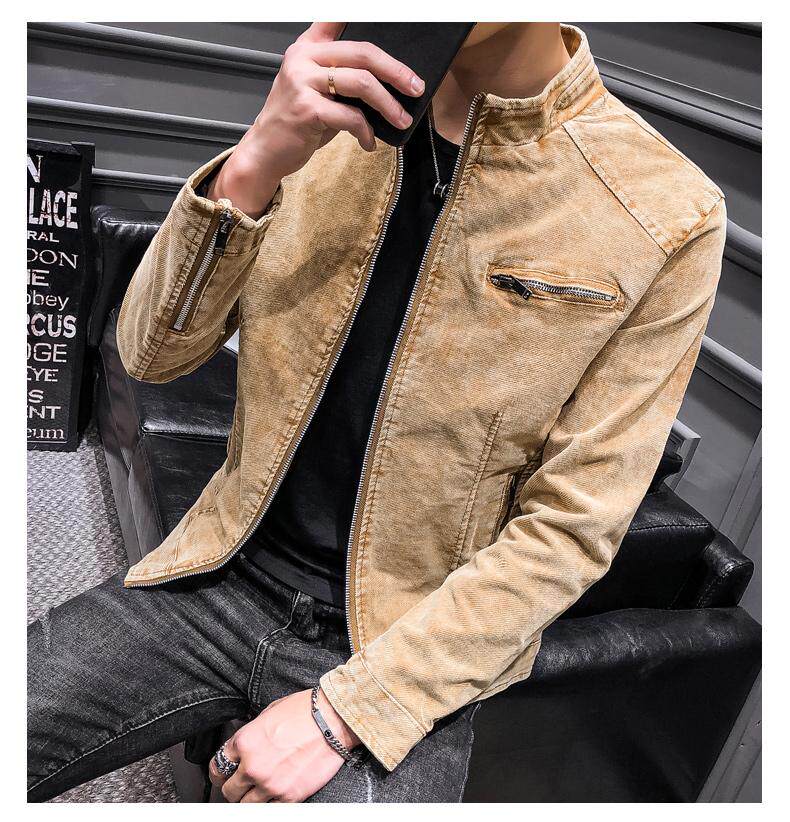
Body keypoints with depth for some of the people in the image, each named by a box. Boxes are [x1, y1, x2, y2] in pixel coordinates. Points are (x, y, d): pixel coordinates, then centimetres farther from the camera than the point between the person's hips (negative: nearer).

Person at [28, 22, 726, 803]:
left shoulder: (665, 219, -12)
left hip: (405, 646, -2)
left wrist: (339, 712, -14)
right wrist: (252, 167, -21)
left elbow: (567, 533, -11)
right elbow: (152, 353, -4)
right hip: (226, 574, 3)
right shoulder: (335, 100, -1)